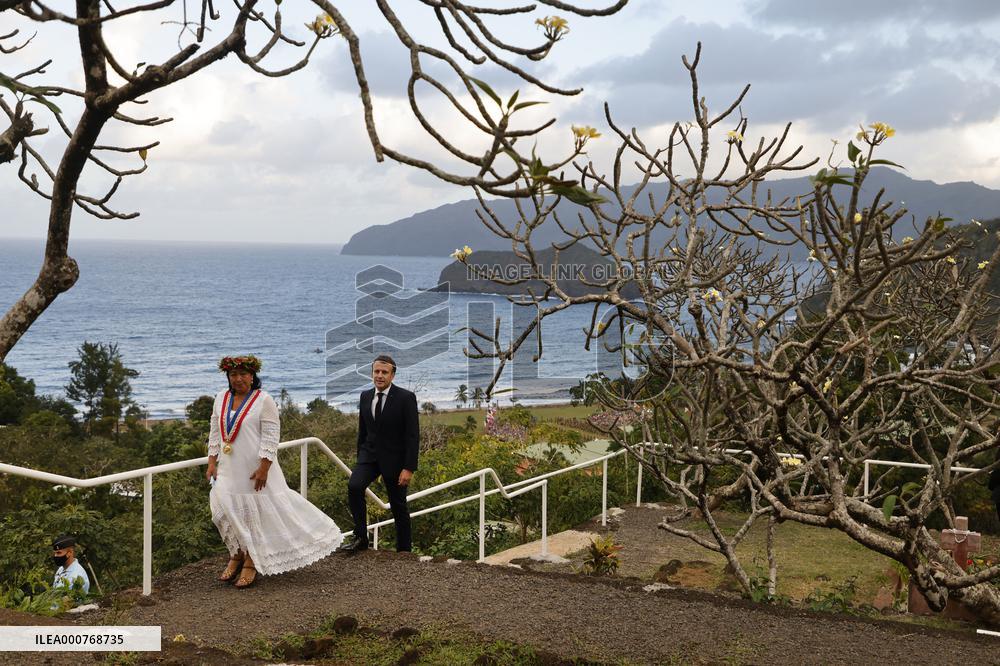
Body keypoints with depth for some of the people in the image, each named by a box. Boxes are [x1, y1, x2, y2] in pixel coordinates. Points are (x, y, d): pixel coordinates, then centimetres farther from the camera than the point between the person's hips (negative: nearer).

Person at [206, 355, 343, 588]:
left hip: (254, 470, -5)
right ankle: (237, 555, 21)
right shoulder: (221, 399, 8)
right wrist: (212, 462, 8)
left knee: (255, 513, 0)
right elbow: (215, 432, 14)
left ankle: (251, 562, 11)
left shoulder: (264, 400, -9)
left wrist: (263, 468, -17)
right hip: (228, 470, 5)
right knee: (225, 511, 3)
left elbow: (271, 437, -12)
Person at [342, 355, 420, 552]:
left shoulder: (406, 398, -11)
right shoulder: (365, 396, 5)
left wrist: (409, 468, -18)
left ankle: (404, 549, 22)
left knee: (398, 505, 6)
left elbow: (413, 436, -13)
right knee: (354, 486, -22)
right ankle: (360, 537, -13)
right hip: (369, 455, 3)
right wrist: (360, 461, 15)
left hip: (394, 459, -3)